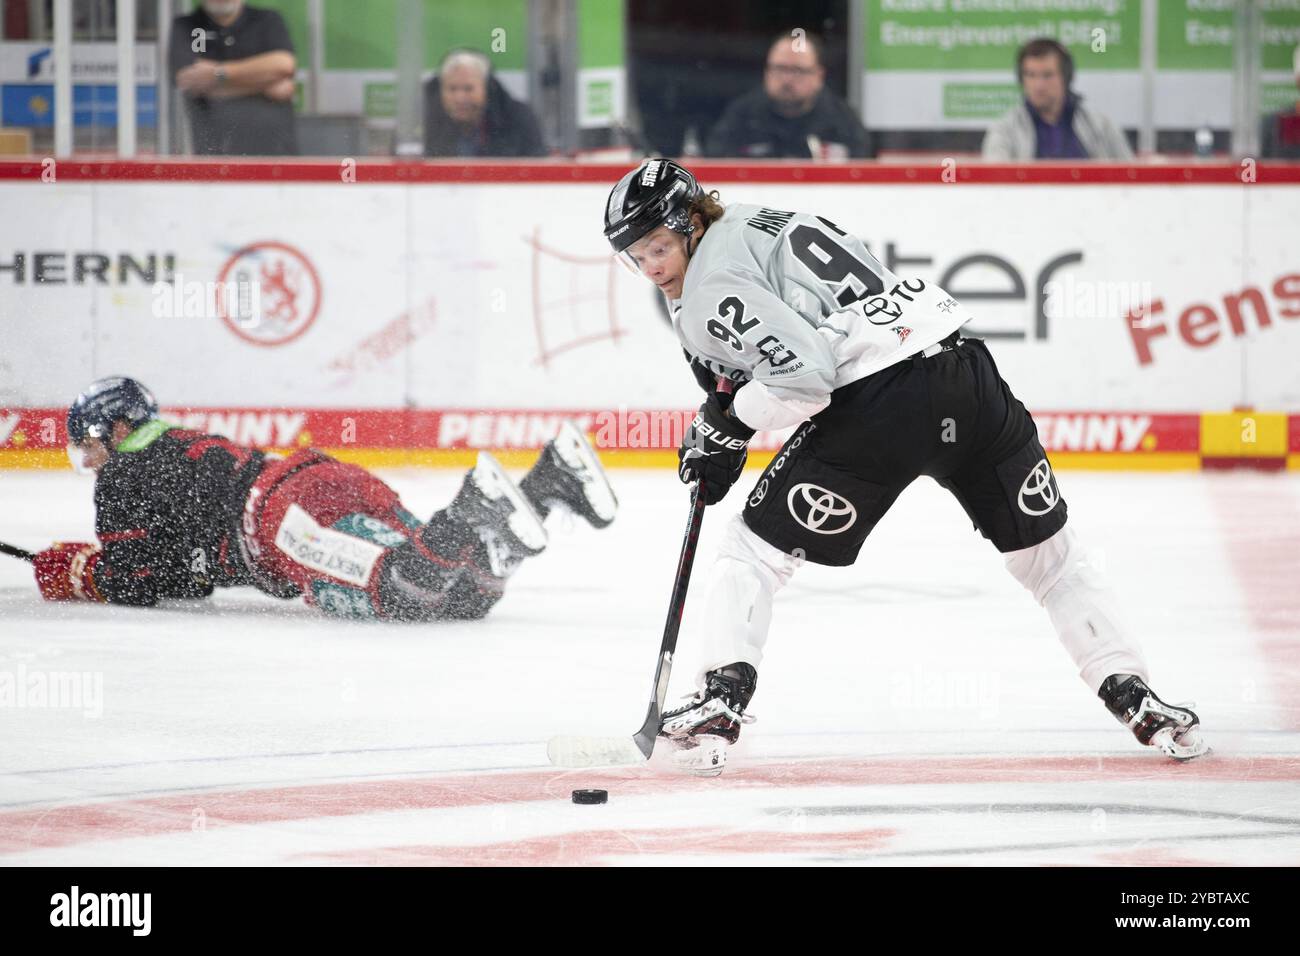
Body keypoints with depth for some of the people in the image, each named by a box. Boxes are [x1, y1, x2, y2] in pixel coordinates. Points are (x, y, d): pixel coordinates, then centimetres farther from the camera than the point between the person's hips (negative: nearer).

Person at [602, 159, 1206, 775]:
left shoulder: (711, 287, -3)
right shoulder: (757, 222, 25)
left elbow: (802, 373, -14)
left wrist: (728, 423, -1)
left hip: (877, 405, -8)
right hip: (965, 369, 8)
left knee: (753, 550, 6)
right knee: (1049, 554, 19)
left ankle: (721, 701, -6)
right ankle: (1135, 699, 18)